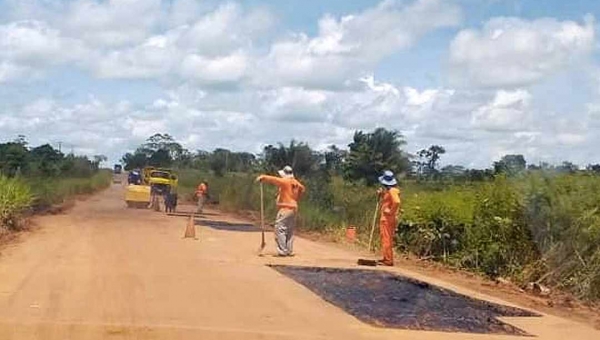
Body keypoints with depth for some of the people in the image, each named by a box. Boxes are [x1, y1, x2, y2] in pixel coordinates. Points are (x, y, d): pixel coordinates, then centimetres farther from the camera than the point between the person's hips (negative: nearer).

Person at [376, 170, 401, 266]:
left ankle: (388, 260, -5)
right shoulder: (388, 190, 14)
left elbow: (397, 202, -32)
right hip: (385, 218, 10)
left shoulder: (392, 190, -17)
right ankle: (387, 258, 24)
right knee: (385, 239, 16)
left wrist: (391, 211, -21)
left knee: (387, 239, -7)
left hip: (388, 218, -10)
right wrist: (381, 194, 12)